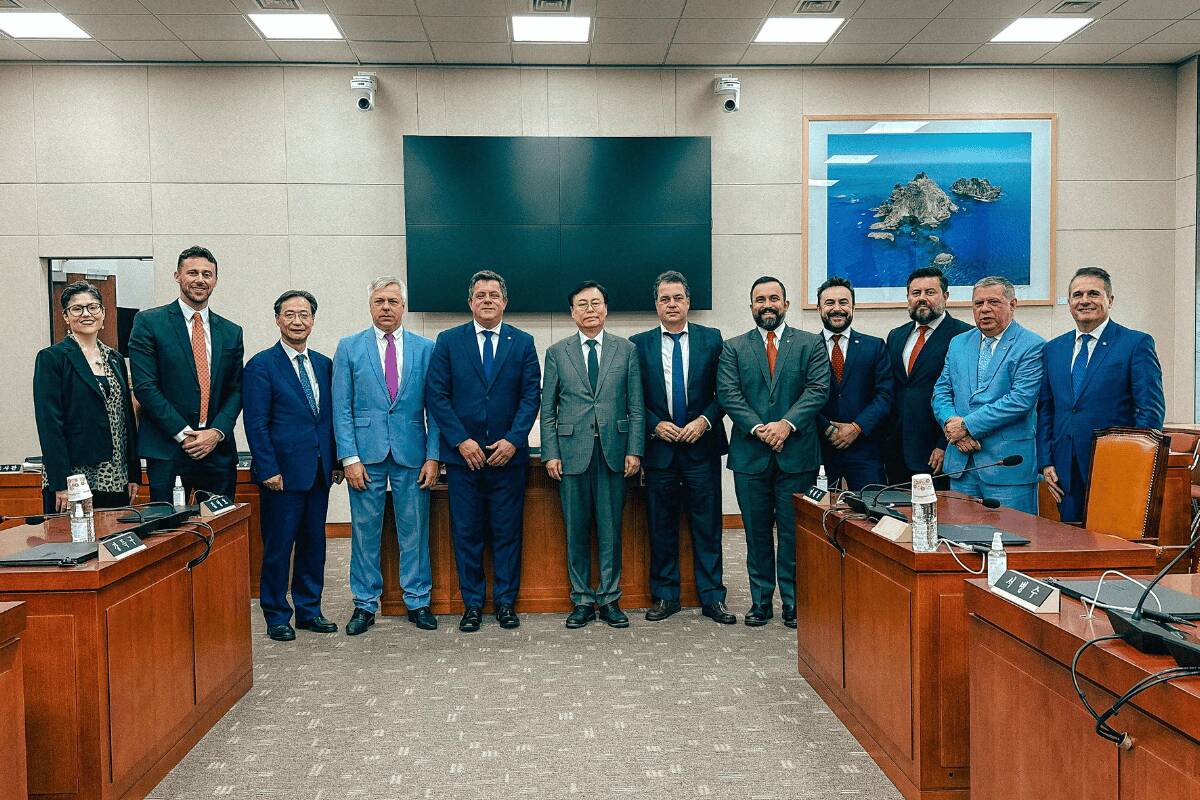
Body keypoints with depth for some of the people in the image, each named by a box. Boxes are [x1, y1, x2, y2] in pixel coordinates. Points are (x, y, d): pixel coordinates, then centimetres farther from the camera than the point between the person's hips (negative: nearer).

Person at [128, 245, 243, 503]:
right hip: (168, 451, -3)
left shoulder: (231, 332, 13)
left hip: (218, 450, 4)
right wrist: (183, 434, -11)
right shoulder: (149, 322, 1)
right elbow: (144, 386, -6)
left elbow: (235, 390, 10)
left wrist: (217, 432, -7)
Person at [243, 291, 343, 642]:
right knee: (278, 547, 4)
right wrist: (268, 469, -14)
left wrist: (336, 461, 9)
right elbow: (256, 424, -9)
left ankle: (309, 610, 25)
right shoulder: (261, 366, -5)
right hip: (283, 472, -5)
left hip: (319, 471, 6)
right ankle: (276, 616, 17)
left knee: (313, 544, 13)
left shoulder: (324, 365, 11)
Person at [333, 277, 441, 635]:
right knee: (365, 532, 7)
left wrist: (433, 456, -3)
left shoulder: (425, 348, 5)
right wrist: (349, 457, -7)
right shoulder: (349, 347, 4)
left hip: (412, 454, 0)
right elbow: (341, 409, 1)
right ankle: (365, 605, 20)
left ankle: (417, 602, 20)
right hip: (366, 455, 0)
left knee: (414, 531, 7)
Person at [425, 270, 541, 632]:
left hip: (508, 454, 0)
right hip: (462, 454, 0)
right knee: (466, 533, 6)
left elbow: (532, 395, 1)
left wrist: (513, 440, -11)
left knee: (507, 532, 7)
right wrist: (461, 440, -10)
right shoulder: (448, 341, 3)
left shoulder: (523, 342, 5)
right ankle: (472, 603, 18)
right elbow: (436, 395, -2)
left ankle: (505, 601, 19)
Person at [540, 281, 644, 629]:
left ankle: (609, 598, 18)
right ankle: (582, 600, 18)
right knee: (576, 530, 6)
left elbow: (636, 405, 5)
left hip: (614, 451, 0)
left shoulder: (626, 349, 7)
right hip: (572, 452, 0)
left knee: (610, 529, 6)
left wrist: (634, 450, -2)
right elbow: (548, 409, 6)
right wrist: (550, 453, -2)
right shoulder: (556, 353, 7)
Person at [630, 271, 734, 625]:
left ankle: (712, 597, 15)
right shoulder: (638, 344, 4)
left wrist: (705, 420, -11)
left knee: (707, 525, 5)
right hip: (658, 447, 1)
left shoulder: (712, 339, 4)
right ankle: (665, 596, 20)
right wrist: (655, 425, -10)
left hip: (702, 446, 0)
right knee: (661, 526, 8)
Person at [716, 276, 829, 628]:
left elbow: (818, 389, -5)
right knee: (757, 533, 9)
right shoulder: (733, 348, 8)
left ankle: (793, 602, 17)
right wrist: (758, 428, -16)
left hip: (797, 454, -1)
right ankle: (760, 600, 20)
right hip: (750, 455, 1)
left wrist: (787, 424, -18)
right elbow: (728, 394, -3)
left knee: (794, 532, 4)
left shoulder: (810, 344, 7)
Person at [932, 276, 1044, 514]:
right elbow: (941, 391, 11)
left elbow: (1021, 399, -15)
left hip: (1007, 465, -5)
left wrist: (967, 425, -15)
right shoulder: (958, 343, 14)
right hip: (960, 462, 5)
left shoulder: (1032, 346, -5)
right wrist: (952, 424, -9)